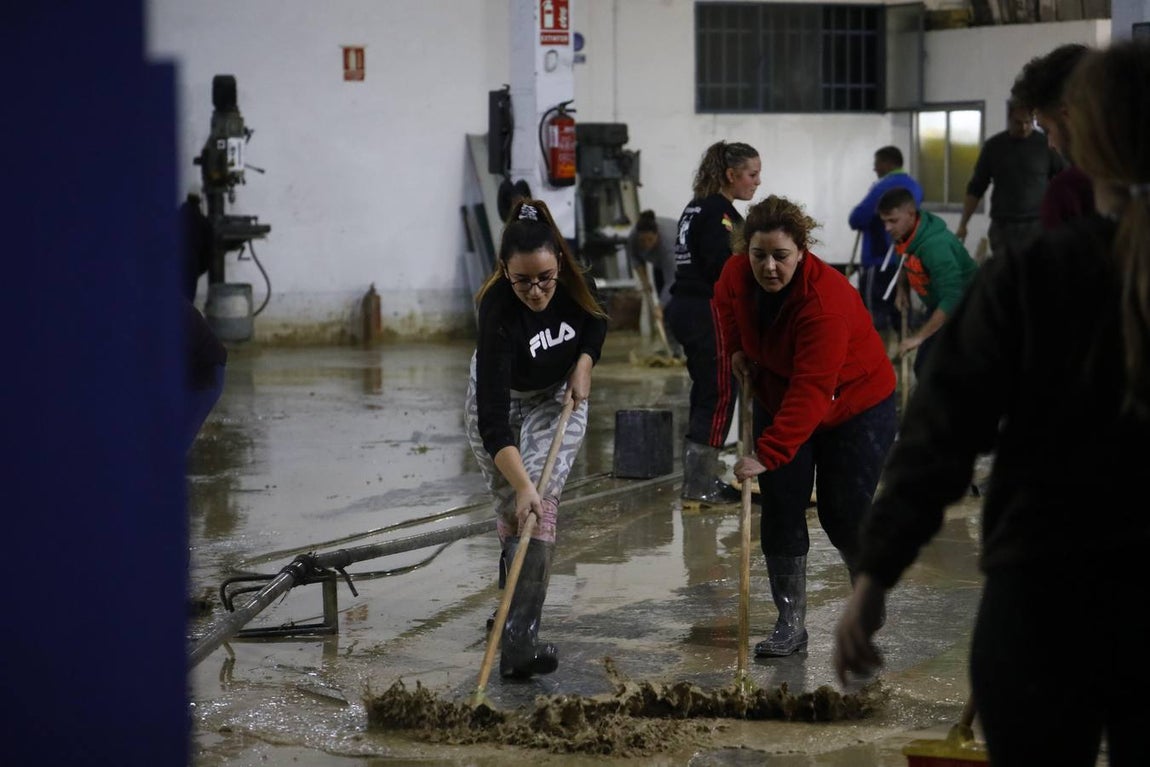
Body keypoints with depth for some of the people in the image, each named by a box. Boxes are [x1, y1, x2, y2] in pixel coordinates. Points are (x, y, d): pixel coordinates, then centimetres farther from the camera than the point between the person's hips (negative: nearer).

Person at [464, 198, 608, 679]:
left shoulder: (573, 280, -26)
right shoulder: (498, 310, -37)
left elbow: (597, 320, 1)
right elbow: (493, 418, -42)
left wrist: (584, 363, -17)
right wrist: (521, 485, -51)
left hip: (558, 394, 1)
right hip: (499, 396, -1)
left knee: (543, 499, -15)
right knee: (512, 504, 2)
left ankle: (519, 639, -23)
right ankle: (516, 600, 31)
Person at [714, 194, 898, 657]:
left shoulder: (826, 298, -36)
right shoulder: (737, 274, -16)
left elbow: (811, 392, -40)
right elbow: (726, 303, 14)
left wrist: (767, 454, -46)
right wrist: (736, 348, -2)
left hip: (855, 407, -5)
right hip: (778, 401, 6)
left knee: (843, 514, -3)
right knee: (781, 512, -3)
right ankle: (791, 624, 3)